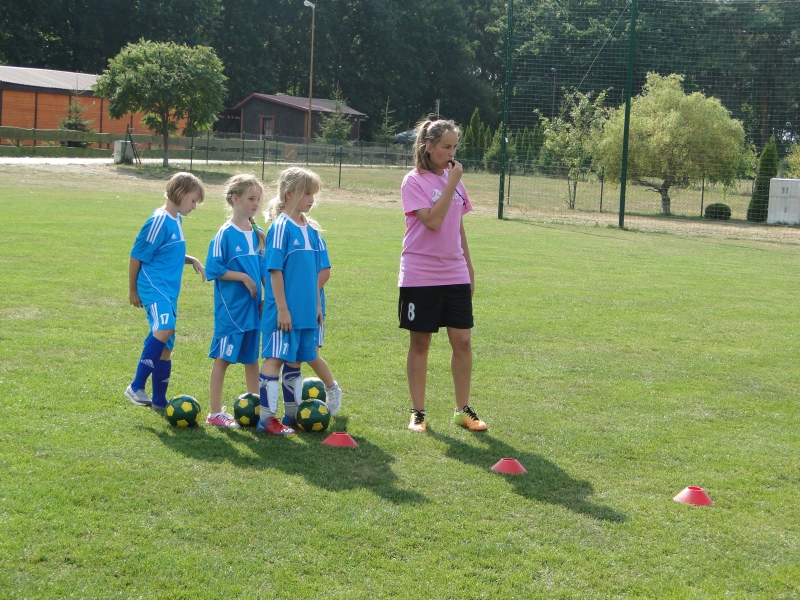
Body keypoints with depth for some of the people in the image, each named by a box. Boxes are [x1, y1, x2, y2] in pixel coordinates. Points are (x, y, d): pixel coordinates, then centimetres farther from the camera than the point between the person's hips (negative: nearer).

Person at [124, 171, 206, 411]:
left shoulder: (177, 220, 14)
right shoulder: (159, 221, -13)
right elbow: (136, 256, -9)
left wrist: (192, 260, 11)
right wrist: (133, 291, -2)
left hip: (170, 291, 9)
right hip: (155, 287, -9)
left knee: (166, 346, 12)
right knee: (164, 329, -30)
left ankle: (159, 400, 23)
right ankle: (136, 387, -27)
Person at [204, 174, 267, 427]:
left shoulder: (259, 235, 8)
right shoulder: (225, 233, -11)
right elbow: (213, 269, -13)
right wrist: (244, 277, -15)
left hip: (253, 306, 6)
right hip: (231, 308, -6)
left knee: (252, 357, 13)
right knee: (224, 358, 1)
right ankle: (215, 413, 8)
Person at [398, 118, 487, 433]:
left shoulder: (453, 179, 11)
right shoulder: (414, 181, -8)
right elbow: (433, 221, -20)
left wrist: (468, 265, 18)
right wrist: (451, 183, -16)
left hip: (455, 274, 5)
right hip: (420, 275, -5)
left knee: (463, 340, 2)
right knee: (420, 342, 4)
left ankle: (463, 410, 13)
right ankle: (417, 412, 14)